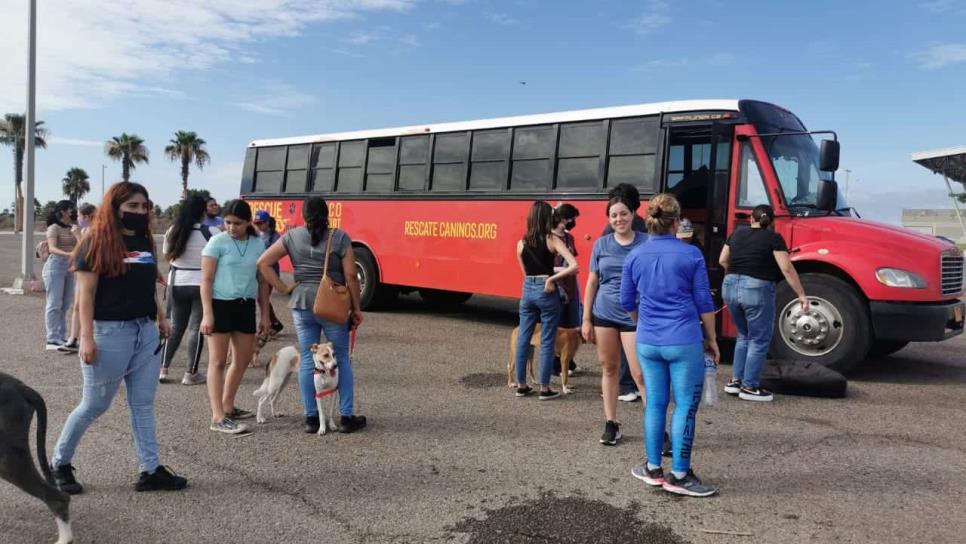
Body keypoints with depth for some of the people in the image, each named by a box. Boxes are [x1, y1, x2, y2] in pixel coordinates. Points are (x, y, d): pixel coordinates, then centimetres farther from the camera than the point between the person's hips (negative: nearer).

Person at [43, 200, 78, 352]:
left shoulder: (70, 230, 17)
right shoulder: (54, 228, -6)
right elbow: (52, 248, -21)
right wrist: (68, 254, -36)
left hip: (69, 268, 7)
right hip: (55, 266, -7)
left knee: (65, 305, 8)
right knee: (54, 304, -6)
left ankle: (61, 339, 13)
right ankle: (52, 341, -5)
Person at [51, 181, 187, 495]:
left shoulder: (145, 241, 12)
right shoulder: (96, 243, -8)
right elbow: (86, 293, -12)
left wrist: (161, 318, 12)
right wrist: (87, 337, -17)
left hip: (146, 332, 6)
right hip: (110, 332, -6)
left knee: (143, 405, 8)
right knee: (94, 405, 5)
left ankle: (151, 471, 13)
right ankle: (60, 463, 27)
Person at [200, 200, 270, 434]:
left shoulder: (258, 244, 6)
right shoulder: (217, 242, -6)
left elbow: (262, 282, 13)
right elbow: (206, 280, -7)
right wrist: (207, 314, -15)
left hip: (245, 306, 5)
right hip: (220, 304, -5)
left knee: (243, 360, 13)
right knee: (218, 361, -2)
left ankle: (228, 407, 31)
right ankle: (218, 418, -2)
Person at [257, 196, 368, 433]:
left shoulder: (292, 236, 4)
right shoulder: (340, 237, -5)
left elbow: (263, 263, 2)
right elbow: (351, 276, -8)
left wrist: (285, 289, 5)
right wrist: (356, 308, 0)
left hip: (301, 305, 3)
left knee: (307, 361, 10)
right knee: (342, 360, 9)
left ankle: (311, 418, 14)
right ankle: (347, 417, 11)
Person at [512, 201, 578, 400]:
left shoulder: (521, 244, 3)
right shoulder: (552, 240, -8)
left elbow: (526, 272, 11)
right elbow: (573, 267, -18)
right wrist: (552, 278, -12)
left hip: (527, 291, 4)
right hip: (547, 292, -4)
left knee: (523, 339, 12)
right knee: (547, 342, 4)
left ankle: (521, 386, 21)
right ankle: (544, 389, 10)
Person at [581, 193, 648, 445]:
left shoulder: (646, 243, -3)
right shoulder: (601, 244, 4)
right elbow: (592, 282, 8)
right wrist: (586, 319, 5)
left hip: (634, 317, -3)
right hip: (604, 315, 3)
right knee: (609, 368, 11)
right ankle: (611, 424, 23)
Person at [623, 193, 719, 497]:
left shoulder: (635, 257, 2)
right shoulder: (691, 255, -8)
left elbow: (627, 303, 10)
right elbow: (704, 303, -4)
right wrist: (711, 339, 8)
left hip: (647, 343, 4)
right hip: (684, 343, -4)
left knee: (655, 404, 14)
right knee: (685, 406, 5)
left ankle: (653, 469, 24)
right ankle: (679, 475, 11)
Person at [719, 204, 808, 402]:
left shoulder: (737, 234, 12)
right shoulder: (774, 238, -2)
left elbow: (723, 261, 17)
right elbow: (787, 269, -8)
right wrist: (801, 294, -5)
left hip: (730, 287, 6)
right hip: (757, 290, -6)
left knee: (744, 336, 22)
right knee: (759, 341, 7)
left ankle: (735, 381, 23)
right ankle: (750, 387, 10)